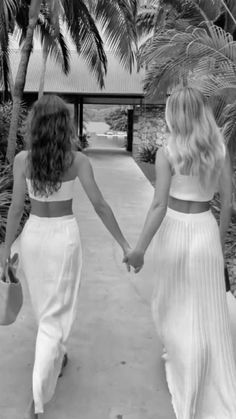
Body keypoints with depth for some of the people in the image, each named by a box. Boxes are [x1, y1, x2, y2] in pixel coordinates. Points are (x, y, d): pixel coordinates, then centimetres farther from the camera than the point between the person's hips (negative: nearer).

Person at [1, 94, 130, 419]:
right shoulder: (78, 160, -11)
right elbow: (100, 205, -12)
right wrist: (124, 243, -4)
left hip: (32, 236, 3)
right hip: (64, 237, -2)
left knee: (45, 305, 26)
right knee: (55, 314, 5)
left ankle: (57, 358, 47)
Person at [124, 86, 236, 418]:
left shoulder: (167, 153, -13)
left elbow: (159, 205, -20)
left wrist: (140, 249, -15)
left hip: (173, 231, -2)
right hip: (206, 231, 3)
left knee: (171, 297, 23)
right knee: (208, 315, 10)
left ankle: (176, 351, 45)